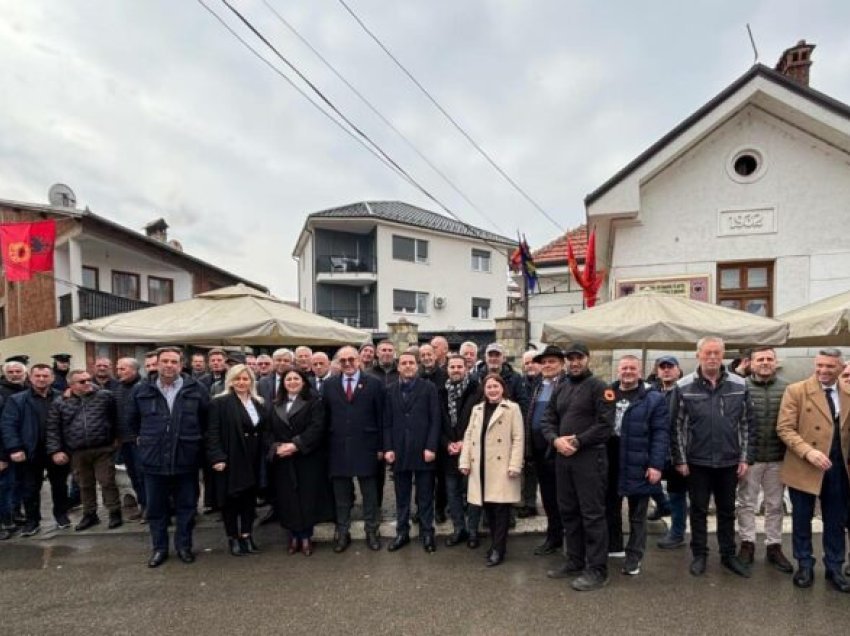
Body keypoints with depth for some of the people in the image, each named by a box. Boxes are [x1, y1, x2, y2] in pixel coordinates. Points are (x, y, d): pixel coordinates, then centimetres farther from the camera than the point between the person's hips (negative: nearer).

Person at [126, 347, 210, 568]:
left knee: (187, 506, 11)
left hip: (186, 460, -1)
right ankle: (159, 548, 29)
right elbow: (132, 420, 17)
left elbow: (207, 419, 6)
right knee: (156, 508, 13)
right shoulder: (141, 390, 1)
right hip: (154, 460, 1)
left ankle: (184, 546, 27)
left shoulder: (197, 389, -5)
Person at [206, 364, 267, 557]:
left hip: (253, 461, 5)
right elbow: (212, 433, -11)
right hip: (229, 459, -5)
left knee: (249, 498, 10)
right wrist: (217, 457, -18)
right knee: (231, 498, 6)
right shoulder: (219, 403, -7)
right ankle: (233, 538, 20)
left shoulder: (259, 403, 11)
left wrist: (263, 457, 7)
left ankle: (246, 535, 23)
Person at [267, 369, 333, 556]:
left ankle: (306, 537, 13)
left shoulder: (314, 402, -2)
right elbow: (269, 431, 8)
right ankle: (293, 537, 19)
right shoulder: (276, 405, 12)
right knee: (288, 499, 6)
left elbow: (317, 428, -13)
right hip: (283, 461, 4)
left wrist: (296, 445, -20)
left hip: (308, 459, -3)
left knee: (307, 498, 1)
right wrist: (276, 447, -11)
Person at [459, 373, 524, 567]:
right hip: (481, 467, 5)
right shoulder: (477, 409, 15)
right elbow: (469, 436, 12)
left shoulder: (512, 408, 0)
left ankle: (498, 549, 8)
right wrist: (465, 462, 3)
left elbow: (518, 438, -6)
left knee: (500, 507, -2)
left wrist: (514, 466, -13)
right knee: (488, 507, 10)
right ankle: (496, 543, 24)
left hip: (501, 466, -4)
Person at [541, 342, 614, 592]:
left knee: (592, 514, -1)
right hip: (562, 458, 7)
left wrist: (577, 442, -17)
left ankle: (597, 570, 10)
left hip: (590, 458, -7)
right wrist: (555, 440, -8)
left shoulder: (598, 387, -6)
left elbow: (605, 424, -15)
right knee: (568, 512, 15)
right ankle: (575, 562, 29)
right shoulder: (560, 388, 14)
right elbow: (547, 420, 11)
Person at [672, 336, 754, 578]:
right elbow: (678, 426, -5)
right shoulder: (684, 387, -7)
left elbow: (746, 424, 3)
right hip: (697, 461, -2)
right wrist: (680, 459, -6)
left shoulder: (739, 385, -1)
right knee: (698, 510, 10)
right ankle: (699, 555, 24)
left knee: (727, 511, 15)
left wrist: (745, 458, 0)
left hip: (729, 461, 2)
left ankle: (728, 555, 30)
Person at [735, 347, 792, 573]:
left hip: (777, 457, 3)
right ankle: (747, 544, 24)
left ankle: (774, 546, 28)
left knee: (775, 505, 14)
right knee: (746, 503, 10)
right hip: (749, 455, -2)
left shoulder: (786, 388, 0)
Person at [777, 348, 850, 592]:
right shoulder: (796, 390, -8)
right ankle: (804, 566, 26)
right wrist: (808, 452, -23)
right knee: (802, 520, 10)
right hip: (805, 468, -3)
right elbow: (784, 428, -11)